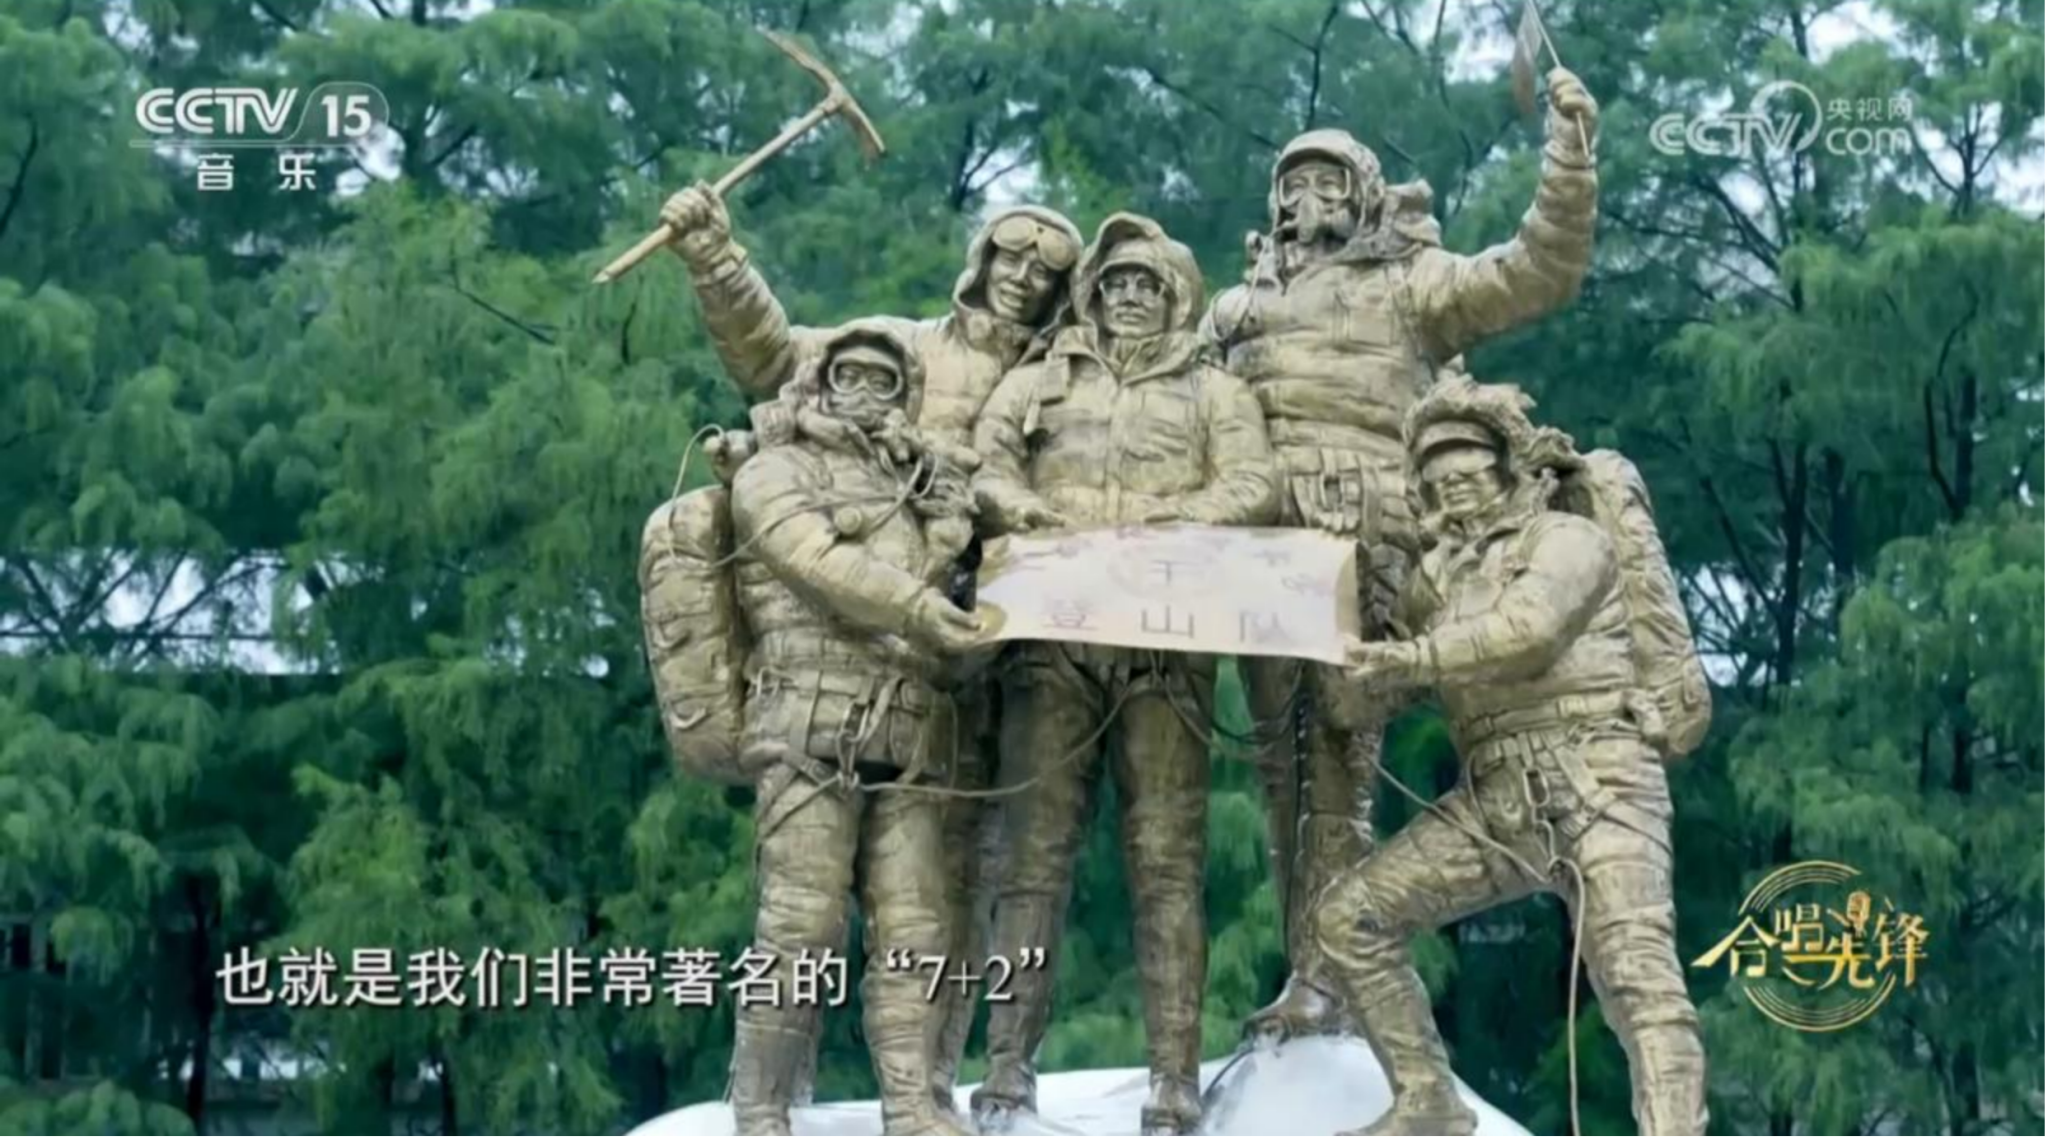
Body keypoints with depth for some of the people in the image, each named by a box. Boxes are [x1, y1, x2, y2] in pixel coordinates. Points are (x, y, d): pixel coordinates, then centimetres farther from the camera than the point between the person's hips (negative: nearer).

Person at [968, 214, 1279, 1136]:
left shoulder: (1214, 393, 18)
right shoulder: (1037, 383, 22)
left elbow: (1254, 490, 2)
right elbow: (980, 469, 7)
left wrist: (1163, 524, -13)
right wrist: (1044, 522, -12)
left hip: (1166, 645, -1)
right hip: (1052, 638, 1)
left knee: (1167, 861, -5)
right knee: (1035, 854, -4)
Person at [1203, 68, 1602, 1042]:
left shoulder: (1407, 286, 15)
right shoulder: (1237, 307, 28)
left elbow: (1542, 269, 6)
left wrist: (1570, 146, -1)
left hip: (1363, 546, -4)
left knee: (1339, 755, -9)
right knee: (1280, 757, 2)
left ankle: (1320, 979, -11)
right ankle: (1311, 973, 6)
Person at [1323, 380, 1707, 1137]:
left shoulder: (1568, 539, 4)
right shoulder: (1439, 573, 23)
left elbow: (1527, 628, -16)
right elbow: (1375, 680, 20)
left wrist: (1417, 659, -14)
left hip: (1593, 782, -6)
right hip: (1494, 799, 7)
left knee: (1637, 975, -23)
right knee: (1350, 917, 1)